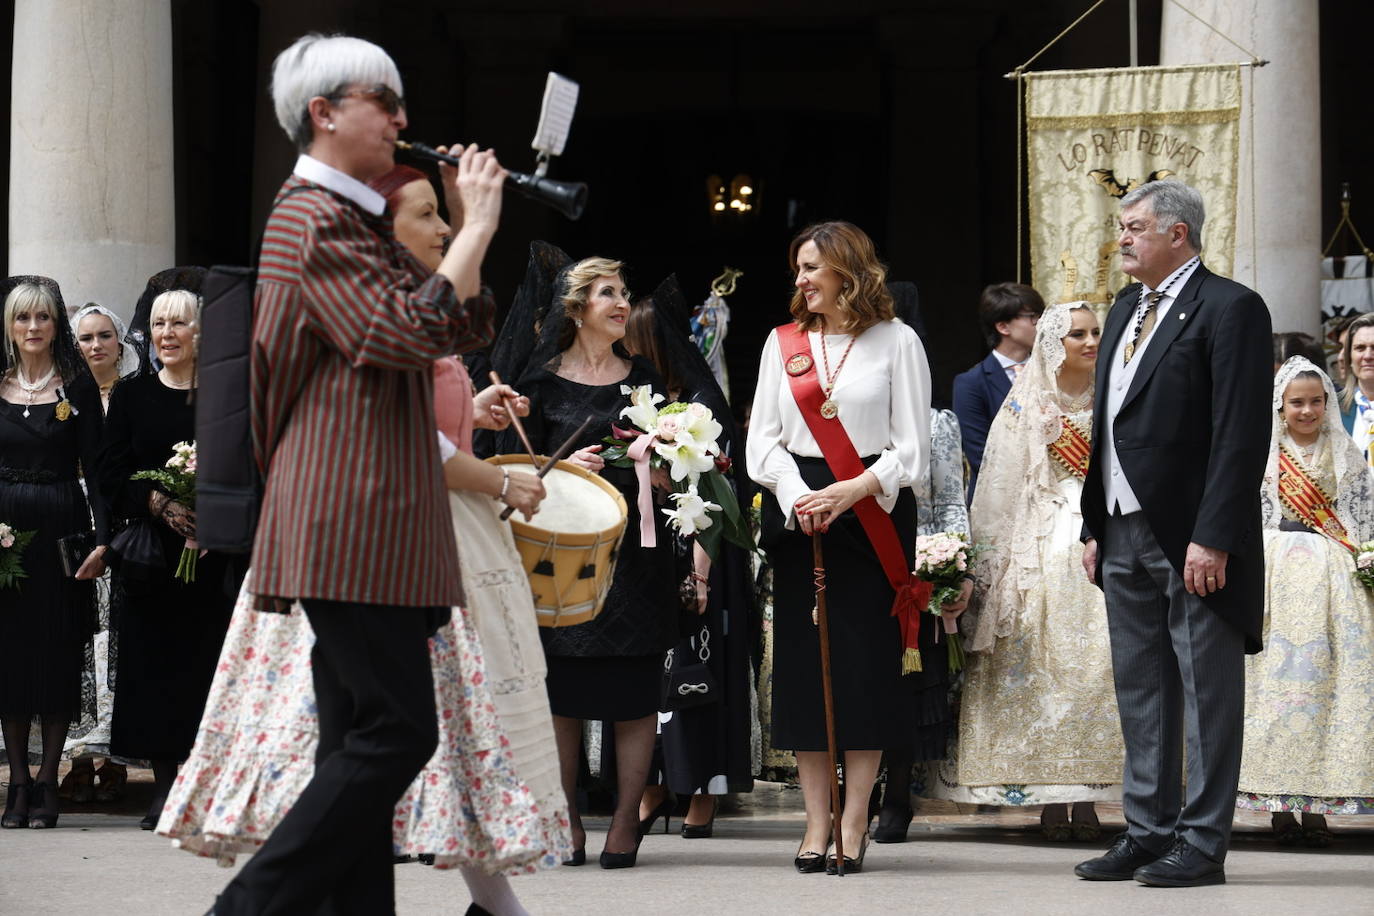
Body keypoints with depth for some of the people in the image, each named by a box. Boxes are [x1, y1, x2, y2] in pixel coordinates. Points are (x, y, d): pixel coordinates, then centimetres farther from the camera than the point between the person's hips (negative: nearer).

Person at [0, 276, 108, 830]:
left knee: (58, 653, -1)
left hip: (61, 529, -2)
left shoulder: (78, 387, 2)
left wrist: (101, 539, -12)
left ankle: (47, 783, 3)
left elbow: (96, 468, -2)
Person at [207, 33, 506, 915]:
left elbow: (467, 326, 24)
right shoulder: (316, 220, -10)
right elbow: (411, 334, -22)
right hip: (352, 521, -11)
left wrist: (471, 221, 12)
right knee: (398, 731, -13)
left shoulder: (355, 221, 23)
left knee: (363, 739, 7)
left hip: (367, 526, 11)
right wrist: (476, 228, -15)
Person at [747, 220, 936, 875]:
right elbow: (762, 440, 7)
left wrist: (854, 490, -17)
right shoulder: (783, 343, 13)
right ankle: (816, 824, 5)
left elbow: (911, 449, -2)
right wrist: (796, 498, -11)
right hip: (798, 518, 3)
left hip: (872, 518, -3)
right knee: (803, 666, 0)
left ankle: (854, 824, 1)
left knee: (866, 666, -4)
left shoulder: (896, 342, 3)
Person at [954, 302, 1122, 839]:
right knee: (1045, 658, -8)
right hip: (1043, 547, -2)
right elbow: (1001, 487, 4)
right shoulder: (1026, 404, 6)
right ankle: (1050, 799, -6)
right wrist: (995, 563, -3)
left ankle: (1087, 795, -5)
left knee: (1098, 658, -8)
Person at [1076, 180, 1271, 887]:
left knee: (1207, 694, -1)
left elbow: (1241, 433, -15)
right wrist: (1094, 527, 14)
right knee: (1139, 692, 11)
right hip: (1126, 536, 8)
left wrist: (1213, 538, -20)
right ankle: (1148, 834, 18)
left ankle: (1202, 845, 2)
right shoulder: (1125, 312, 17)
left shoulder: (1229, 309, -9)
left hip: (1193, 541, -8)